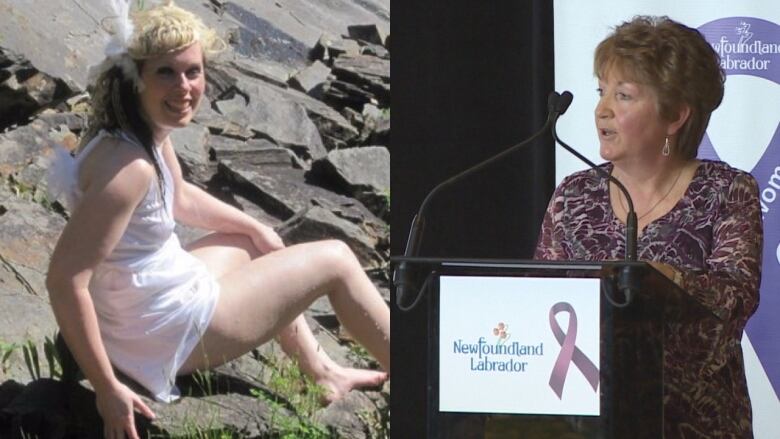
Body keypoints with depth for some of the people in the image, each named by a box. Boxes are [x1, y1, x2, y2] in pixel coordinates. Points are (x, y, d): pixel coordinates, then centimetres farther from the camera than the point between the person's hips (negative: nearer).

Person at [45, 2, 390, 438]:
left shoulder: (152, 131, -4)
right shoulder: (129, 167, -33)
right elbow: (65, 281, -35)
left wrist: (256, 228, 24)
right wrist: (106, 387, -31)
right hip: (169, 337, -9)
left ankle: (323, 373, 45)